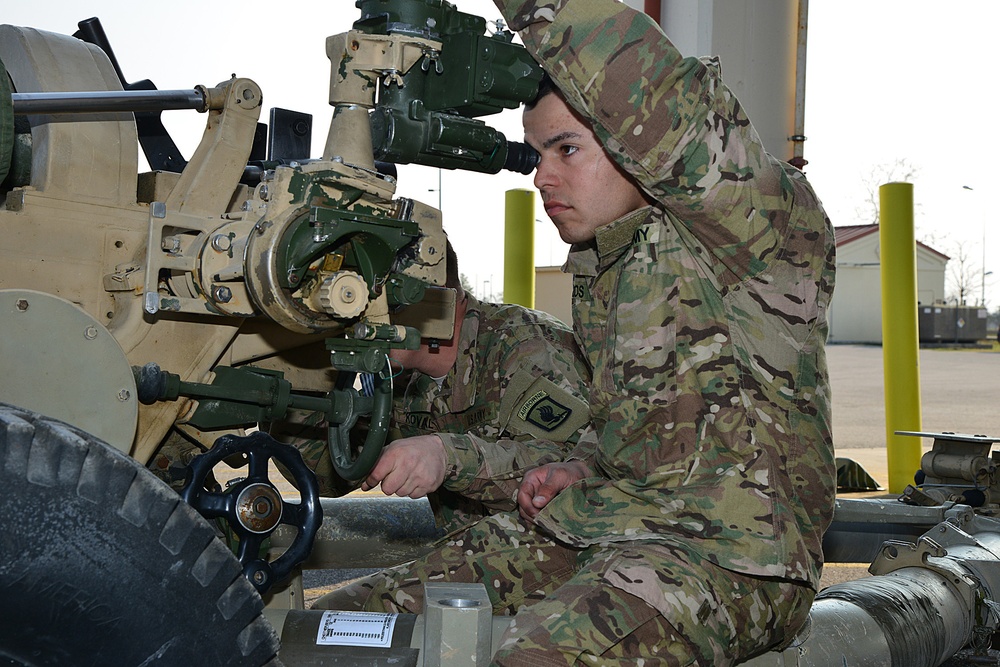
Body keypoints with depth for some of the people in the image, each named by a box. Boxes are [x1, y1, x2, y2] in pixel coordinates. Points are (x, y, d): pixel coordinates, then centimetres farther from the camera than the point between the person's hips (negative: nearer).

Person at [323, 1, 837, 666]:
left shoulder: (765, 228, -11)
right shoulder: (598, 262, 15)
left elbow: (658, 99, -31)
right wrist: (580, 466, 8)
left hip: (727, 550, -8)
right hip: (591, 529, 8)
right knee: (362, 613, 1)